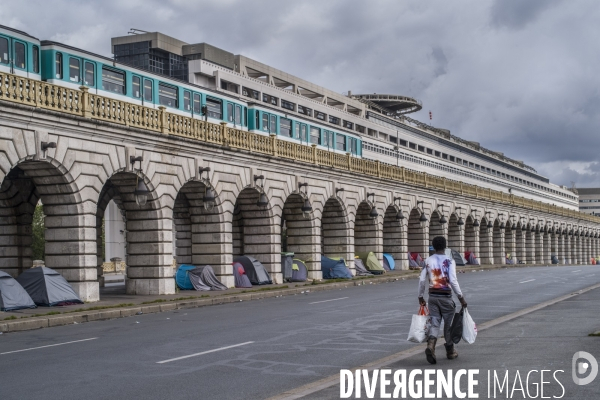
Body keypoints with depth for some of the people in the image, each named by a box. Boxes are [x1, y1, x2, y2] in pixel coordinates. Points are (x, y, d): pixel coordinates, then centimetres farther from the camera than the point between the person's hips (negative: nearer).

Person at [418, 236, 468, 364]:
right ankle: (450, 351, 23)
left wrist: (420, 297, 13)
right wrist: (461, 297, -9)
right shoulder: (449, 261, -7)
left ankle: (430, 345, -22)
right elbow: (453, 280, -15)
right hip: (446, 296, -3)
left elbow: (422, 280, 2)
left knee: (435, 323, 4)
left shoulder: (428, 261, 3)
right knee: (448, 324, 11)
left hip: (433, 296, 3)